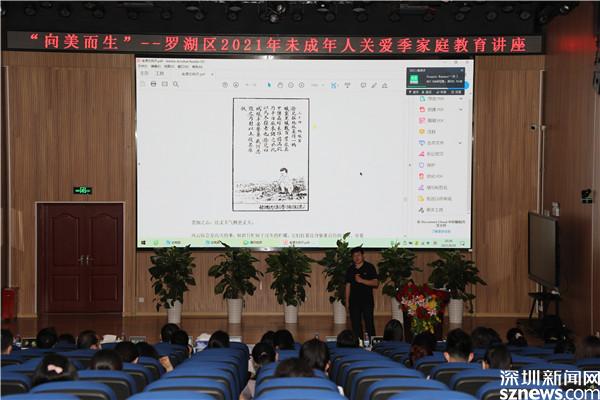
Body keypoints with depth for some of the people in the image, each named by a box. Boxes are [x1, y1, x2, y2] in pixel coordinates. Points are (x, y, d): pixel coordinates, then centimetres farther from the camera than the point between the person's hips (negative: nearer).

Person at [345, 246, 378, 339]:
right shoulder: (350, 269, 12)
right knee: (355, 324, 4)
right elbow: (348, 286, 13)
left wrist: (361, 280, -17)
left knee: (369, 323, -4)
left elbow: (376, 283, -7)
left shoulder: (369, 267, 0)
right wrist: (347, 301, 9)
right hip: (354, 301, 4)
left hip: (367, 301, -3)